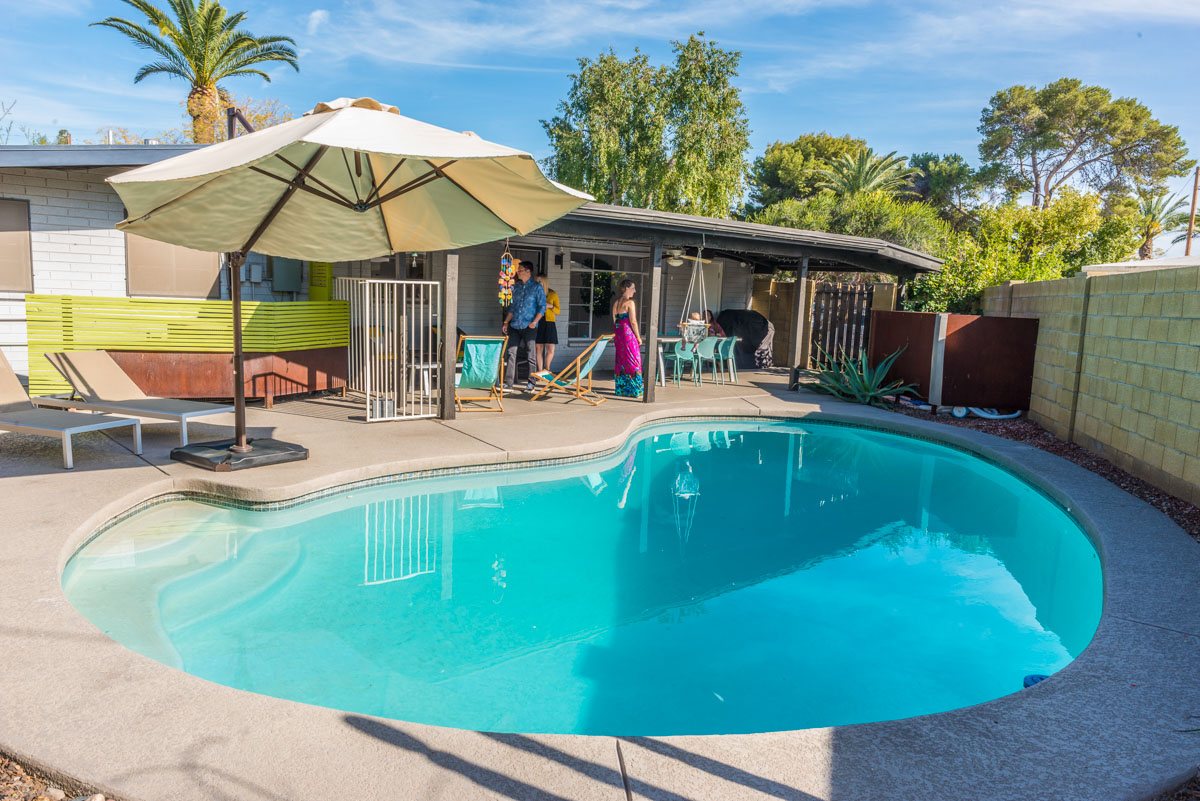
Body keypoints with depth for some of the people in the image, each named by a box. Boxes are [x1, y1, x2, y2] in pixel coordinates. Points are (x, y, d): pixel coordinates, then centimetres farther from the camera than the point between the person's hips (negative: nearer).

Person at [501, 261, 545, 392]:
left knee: (530, 355, 0)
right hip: (515, 326, 5)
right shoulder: (516, 286, 15)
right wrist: (506, 322, 13)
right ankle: (508, 382, 2)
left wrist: (534, 322, -14)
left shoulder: (536, 287, -1)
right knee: (511, 353, 0)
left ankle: (531, 383, 7)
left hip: (529, 327, -5)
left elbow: (542, 306, -4)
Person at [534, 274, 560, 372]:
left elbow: (558, 311, 3)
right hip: (537, 324, 1)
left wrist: (550, 306, -15)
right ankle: (540, 372, 9)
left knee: (550, 350, -6)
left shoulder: (553, 294, 1)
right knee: (539, 349, 0)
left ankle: (547, 367, 22)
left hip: (549, 324, -1)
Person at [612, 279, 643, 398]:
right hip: (629, 334, -7)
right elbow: (633, 322, -14)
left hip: (618, 334, 7)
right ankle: (634, 390, 0)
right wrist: (639, 337, -7)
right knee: (632, 361, -1)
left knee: (621, 361, 12)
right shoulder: (630, 303, -11)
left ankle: (621, 389, 16)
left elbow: (614, 320, 13)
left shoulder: (616, 303, 10)